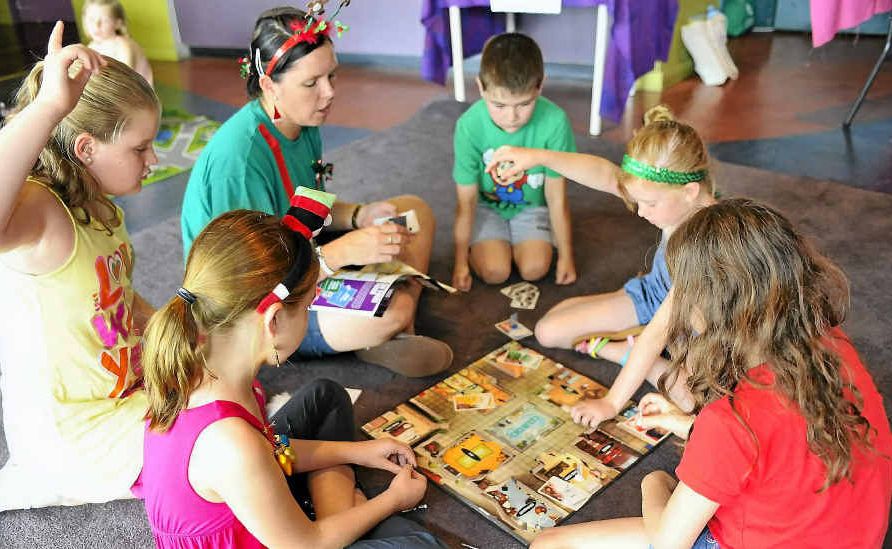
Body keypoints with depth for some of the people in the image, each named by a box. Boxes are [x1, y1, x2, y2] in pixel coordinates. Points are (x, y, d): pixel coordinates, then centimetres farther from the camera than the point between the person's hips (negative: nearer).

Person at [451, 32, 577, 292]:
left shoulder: (554, 121, -29)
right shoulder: (469, 125, -28)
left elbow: (557, 197, -16)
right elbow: (466, 200, -16)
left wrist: (566, 256, -7)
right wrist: (461, 262, -9)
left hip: (532, 206, 1)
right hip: (487, 206, 0)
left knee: (535, 268, -18)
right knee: (494, 271, -19)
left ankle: (514, 239, 14)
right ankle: (480, 243, 14)